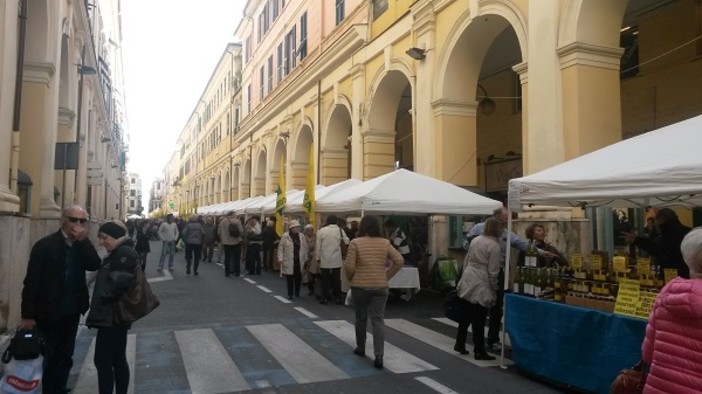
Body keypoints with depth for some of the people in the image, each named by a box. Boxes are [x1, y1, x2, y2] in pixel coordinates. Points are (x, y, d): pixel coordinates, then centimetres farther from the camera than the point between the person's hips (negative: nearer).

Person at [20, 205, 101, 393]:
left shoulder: (82, 245, 3)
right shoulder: (45, 245, -12)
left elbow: (94, 265, -12)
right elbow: (32, 281, -13)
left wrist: (84, 241, -20)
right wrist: (27, 315, -15)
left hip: (71, 312, 5)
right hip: (48, 313, -4)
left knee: (65, 357, 14)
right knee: (49, 357, 7)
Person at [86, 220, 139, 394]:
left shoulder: (125, 253, -17)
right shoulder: (119, 252, 15)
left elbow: (118, 282, -25)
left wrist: (102, 299, -10)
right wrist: (100, 303, 10)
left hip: (112, 316, -10)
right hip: (115, 316, 10)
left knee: (102, 361, -3)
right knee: (118, 359, 14)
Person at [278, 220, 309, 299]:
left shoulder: (302, 236, 8)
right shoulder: (285, 236, -2)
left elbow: (305, 248, 12)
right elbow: (280, 248, -1)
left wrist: (306, 259, 9)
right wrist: (280, 259, -6)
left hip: (299, 261, 3)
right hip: (289, 261, -3)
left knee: (298, 278, 4)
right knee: (290, 278, 0)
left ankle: (297, 292, 20)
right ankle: (290, 294, 10)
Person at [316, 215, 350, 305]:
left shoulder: (321, 230, -4)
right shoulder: (340, 230, -3)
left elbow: (318, 245, -3)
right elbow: (347, 242, 2)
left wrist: (318, 257, 5)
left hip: (325, 259, -1)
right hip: (336, 260, 1)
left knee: (325, 279, 6)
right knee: (337, 279, 8)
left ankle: (325, 298, 9)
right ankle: (338, 298, 12)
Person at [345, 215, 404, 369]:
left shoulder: (355, 243, -9)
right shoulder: (385, 243, 0)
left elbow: (349, 266, -13)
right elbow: (399, 261, -3)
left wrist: (351, 278, 5)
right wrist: (387, 275, 5)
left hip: (360, 286, -1)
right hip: (380, 287, 2)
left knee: (361, 318, 16)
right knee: (378, 320, 2)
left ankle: (360, 348, 31)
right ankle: (379, 355, -7)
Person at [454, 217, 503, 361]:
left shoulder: (475, 240, 8)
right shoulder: (494, 246, -11)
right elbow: (493, 271, -11)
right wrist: (494, 289, -1)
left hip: (467, 281, 7)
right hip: (481, 285, -7)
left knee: (465, 316, 17)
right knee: (479, 319, 3)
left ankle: (459, 344, 27)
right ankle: (479, 351, 12)